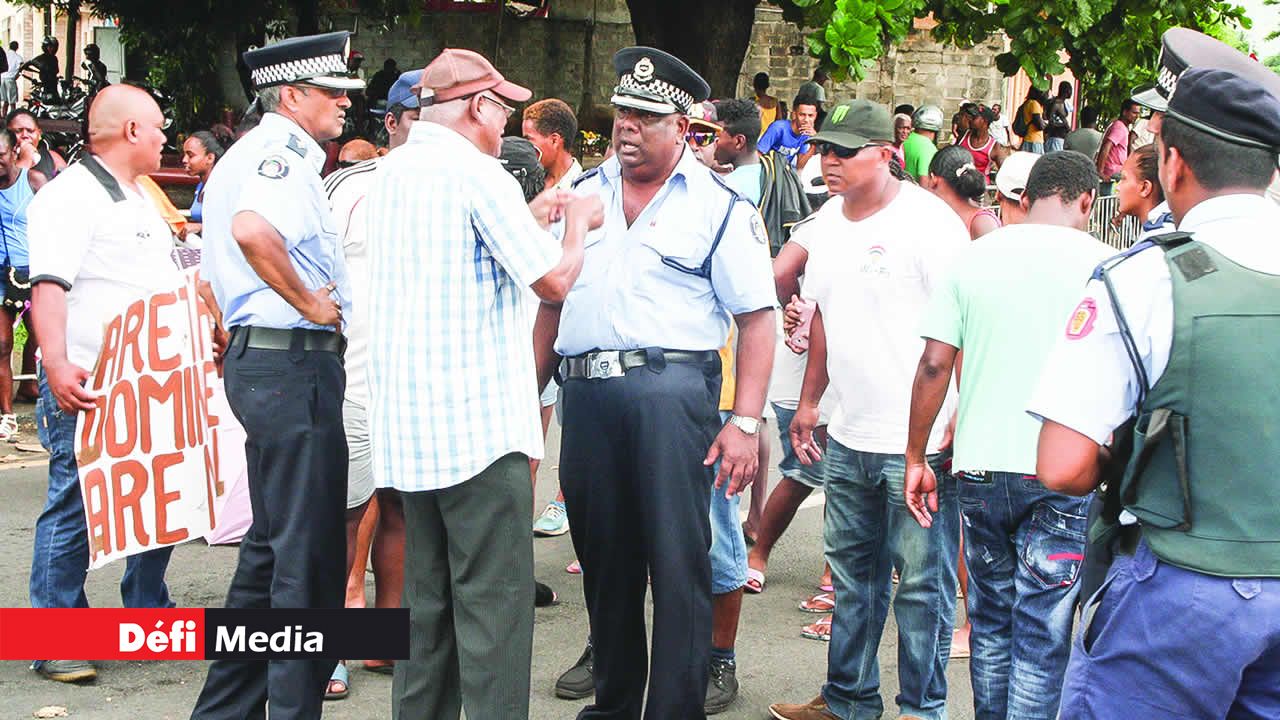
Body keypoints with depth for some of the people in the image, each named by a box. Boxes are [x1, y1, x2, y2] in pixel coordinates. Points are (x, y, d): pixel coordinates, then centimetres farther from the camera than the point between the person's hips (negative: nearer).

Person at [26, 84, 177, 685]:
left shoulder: (140, 203, 22)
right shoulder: (69, 197, -9)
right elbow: (49, 287, -21)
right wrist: (58, 366, -33)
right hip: (86, 387, -9)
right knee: (75, 505, -5)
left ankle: (148, 615, 26)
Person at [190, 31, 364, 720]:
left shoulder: (244, 155, 20)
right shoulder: (281, 153, -13)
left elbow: (234, 238, 31)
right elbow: (253, 230, -34)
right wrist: (310, 302, -22)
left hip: (256, 355, 11)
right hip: (293, 359, -11)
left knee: (272, 543, 17)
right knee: (309, 552, -5)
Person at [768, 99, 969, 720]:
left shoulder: (928, 221, -13)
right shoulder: (826, 222, 10)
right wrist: (809, 401, 20)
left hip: (921, 441, -7)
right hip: (849, 436, 8)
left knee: (922, 583, 1)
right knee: (853, 574, 17)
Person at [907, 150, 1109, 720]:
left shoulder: (975, 256, 4)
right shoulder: (1100, 262, -4)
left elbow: (934, 363, 1)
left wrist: (916, 458, 8)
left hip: (980, 467, 4)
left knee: (991, 624, 17)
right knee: (1042, 639, 1)